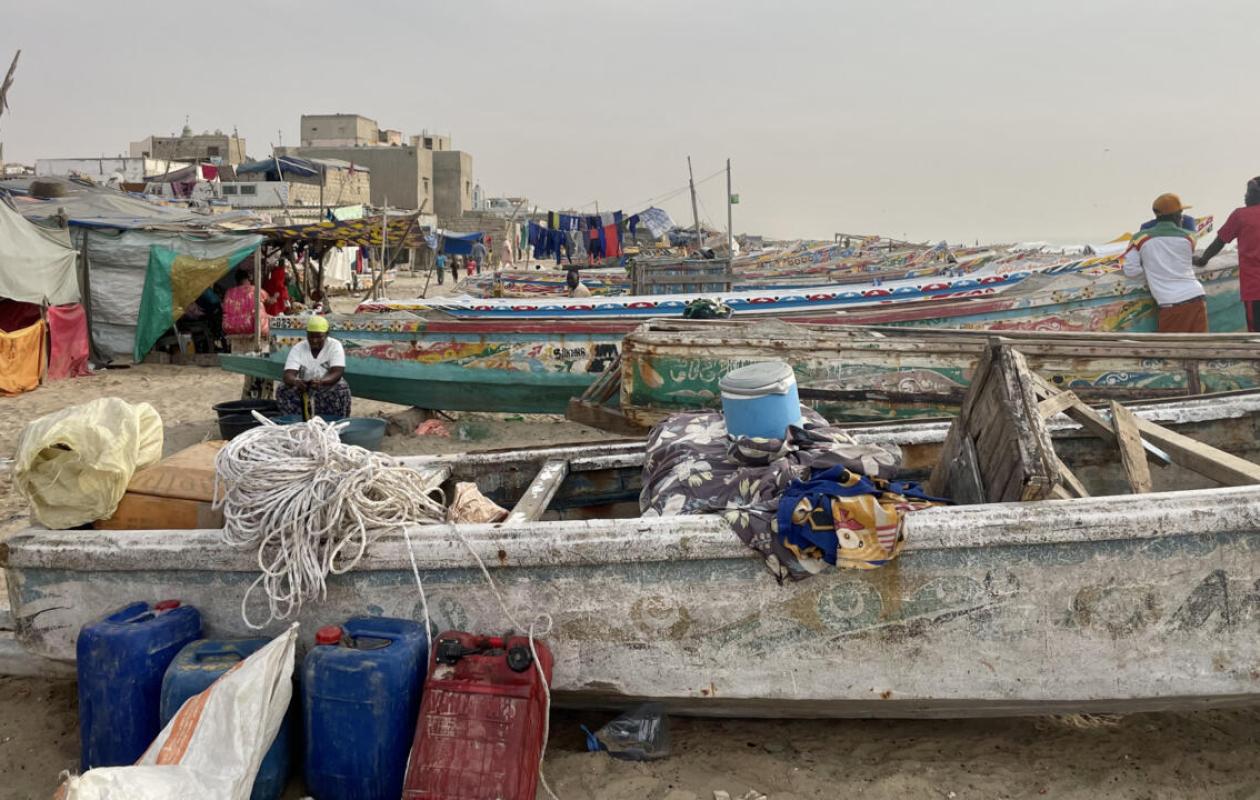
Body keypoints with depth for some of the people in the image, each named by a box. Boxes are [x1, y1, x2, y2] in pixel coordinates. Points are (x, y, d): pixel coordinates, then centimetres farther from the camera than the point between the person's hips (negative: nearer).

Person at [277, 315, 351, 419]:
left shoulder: (335, 346, -11)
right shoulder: (298, 349, -8)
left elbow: (337, 373, -24)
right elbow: (288, 375, -20)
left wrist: (321, 381, -46)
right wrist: (295, 381, -46)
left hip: (329, 389, -2)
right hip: (304, 390, 2)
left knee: (342, 389, -33)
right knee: (282, 391, -24)